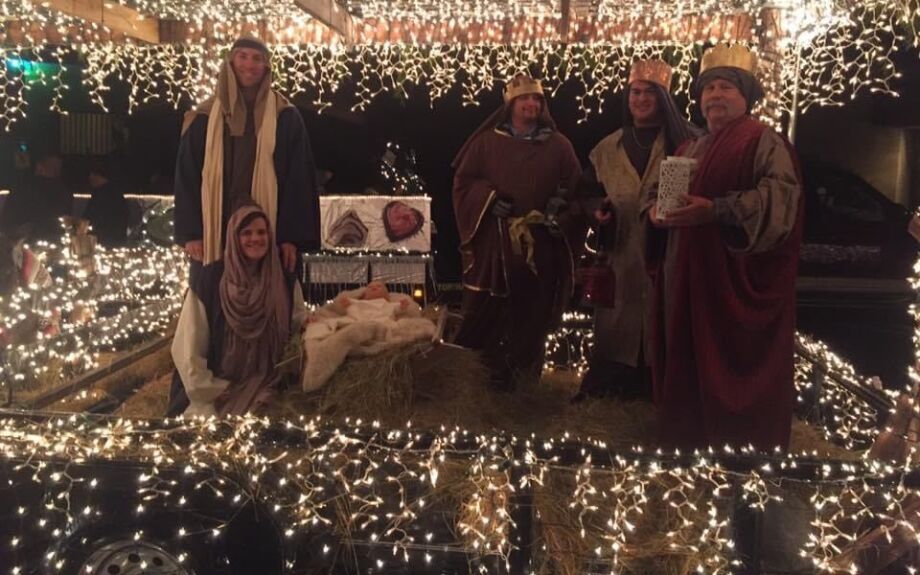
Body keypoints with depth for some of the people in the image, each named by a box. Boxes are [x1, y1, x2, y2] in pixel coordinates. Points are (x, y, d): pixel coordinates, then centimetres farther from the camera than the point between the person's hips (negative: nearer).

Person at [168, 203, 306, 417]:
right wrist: (210, 390, -9)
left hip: (266, 386, 1)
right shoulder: (210, 279, -6)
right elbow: (188, 347, -5)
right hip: (218, 390, -1)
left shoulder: (285, 282, 1)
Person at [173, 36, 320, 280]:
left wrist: (292, 236, -9)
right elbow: (187, 177, 7)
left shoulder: (285, 117, 2)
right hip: (214, 232, 2)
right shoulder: (205, 118, 7)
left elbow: (299, 178, -2)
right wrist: (190, 233, -2)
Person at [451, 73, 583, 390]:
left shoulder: (558, 145, 9)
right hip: (493, 241, -1)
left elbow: (576, 187, 9)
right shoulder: (486, 141, 7)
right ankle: (492, 370, 17)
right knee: (489, 310, 1)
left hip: (541, 243, 1)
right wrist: (490, 198, -11)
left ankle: (524, 371, 21)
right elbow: (464, 180, 5)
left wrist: (561, 205, -11)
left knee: (533, 311, 5)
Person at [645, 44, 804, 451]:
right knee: (687, 365, 11)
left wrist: (715, 210, -29)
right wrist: (655, 210, -3)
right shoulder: (689, 150, 21)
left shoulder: (764, 141, -2)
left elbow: (780, 195, -18)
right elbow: (662, 194, 21)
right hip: (687, 277, 7)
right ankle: (688, 436, 24)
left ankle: (740, 439, 11)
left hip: (736, 279, -7)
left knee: (732, 368, -3)